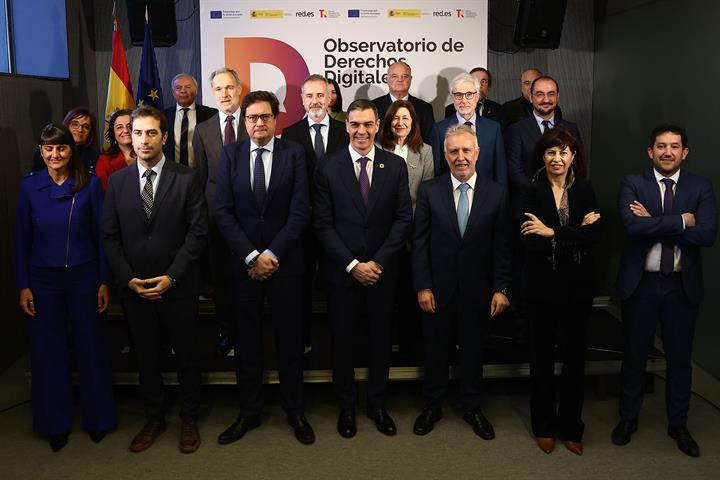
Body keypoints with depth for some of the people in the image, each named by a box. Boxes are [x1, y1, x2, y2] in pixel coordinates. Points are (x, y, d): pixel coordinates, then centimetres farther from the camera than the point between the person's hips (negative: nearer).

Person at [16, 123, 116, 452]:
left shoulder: (90, 184, -4)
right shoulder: (29, 185, 0)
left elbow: (101, 235, -2)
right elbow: (22, 238, 2)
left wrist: (104, 281, -5)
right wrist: (23, 285, -1)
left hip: (83, 276, -1)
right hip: (43, 279, 1)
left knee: (91, 347, 7)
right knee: (48, 350, 9)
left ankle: (98, 418, 26)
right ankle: (55, 424, 27)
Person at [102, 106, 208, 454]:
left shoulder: (187, 178, -4)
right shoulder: (117, 181, 5)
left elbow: (198, 231, -8)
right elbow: (110, 236, 5)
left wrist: (171, 277, -15)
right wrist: (128, 278, -7)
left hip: (179, 286, -2)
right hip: (134, 288, 3)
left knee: (186, 356, 9)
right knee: (145, 356, 14)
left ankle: (189, 419, 26)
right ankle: (154, 418, 31)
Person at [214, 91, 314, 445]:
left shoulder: (294, 154, -1)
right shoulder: (230, 154, 3)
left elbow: (300, 212, -6)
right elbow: (223, 212, -2)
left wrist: (273, 254, -13)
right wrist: (251, 256, -11)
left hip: (285, 261, -1)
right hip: (242, 262, 1)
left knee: (289, 338, 8)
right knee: (247, 339, 9)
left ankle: (295, 411, 23)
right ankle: (249, 412, 23)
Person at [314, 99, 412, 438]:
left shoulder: (395, 166, 1)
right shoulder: (329, 168, -2)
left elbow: (403, 218, -1)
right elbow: (323, 223, -5)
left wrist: (377, 262, -10)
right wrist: (352, 265, -12)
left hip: (382, 270, 1)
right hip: (342, 271, -1)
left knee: (380, 339, 11)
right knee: (343, 340, 9)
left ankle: (377, 404, 29)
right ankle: (346, 406, 27)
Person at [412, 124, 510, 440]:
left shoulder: (496, 193, -2)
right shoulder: (429, 191, -3)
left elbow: (501, 246, -2)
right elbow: (420, 243, -3)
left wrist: (501, 289, -6)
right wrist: (422, 286, -8)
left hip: (478, 289, 0)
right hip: (438, 287, 0)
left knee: (473, 350, 14)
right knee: (435, 349, 13)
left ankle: (472, 408, 32)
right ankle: (432, 406, 31)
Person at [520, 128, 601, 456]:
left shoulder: (585, 190, 1)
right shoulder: (532, 192, -4)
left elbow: (594, 235, -13)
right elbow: (530, 242, -16)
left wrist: (552, 232, -21)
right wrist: (576, 233, -17)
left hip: (577, 287, 1)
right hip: (542, 287, -1)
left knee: (574, 357, 10)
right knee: (542, 357, 11)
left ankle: (571, 428, 27)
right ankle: (544, 426, 28)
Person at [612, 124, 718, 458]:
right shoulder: (633, 183, -4)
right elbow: (632, 225, -22)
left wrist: (654, 223, -18)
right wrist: (681, 221, -18)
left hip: (682, 284, 1)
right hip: (640, 282, -1)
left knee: (680, 356, 13)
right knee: (634, 354, 12)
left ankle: (678, 424, 31)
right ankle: (628, 418, 30)